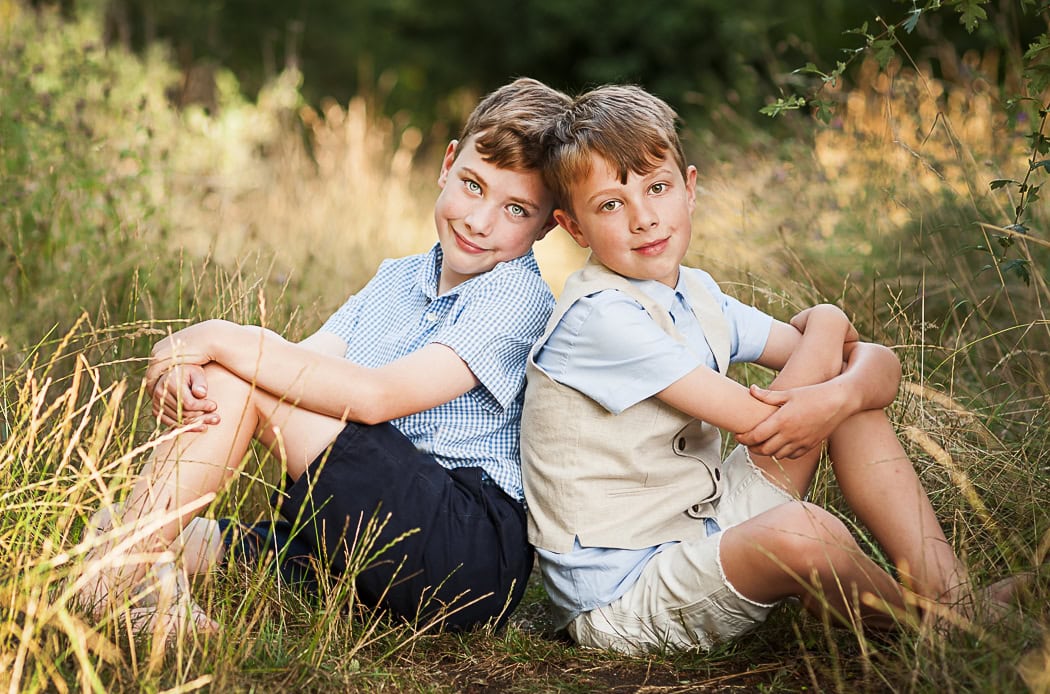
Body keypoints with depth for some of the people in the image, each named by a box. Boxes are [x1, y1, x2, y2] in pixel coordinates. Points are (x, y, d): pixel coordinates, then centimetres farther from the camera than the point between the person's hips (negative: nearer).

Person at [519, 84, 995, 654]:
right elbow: (753, 419, -20)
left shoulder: (695, 295, 7)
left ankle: (944, 587, -8)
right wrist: (829, 329, -3)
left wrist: (838, 396, -21)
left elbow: (879, 361, 4)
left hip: (708, 531, 9)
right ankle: (924, 625, -5)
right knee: (798, 530, -39)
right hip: (620, 601, -8)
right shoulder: (600, 317, -19)